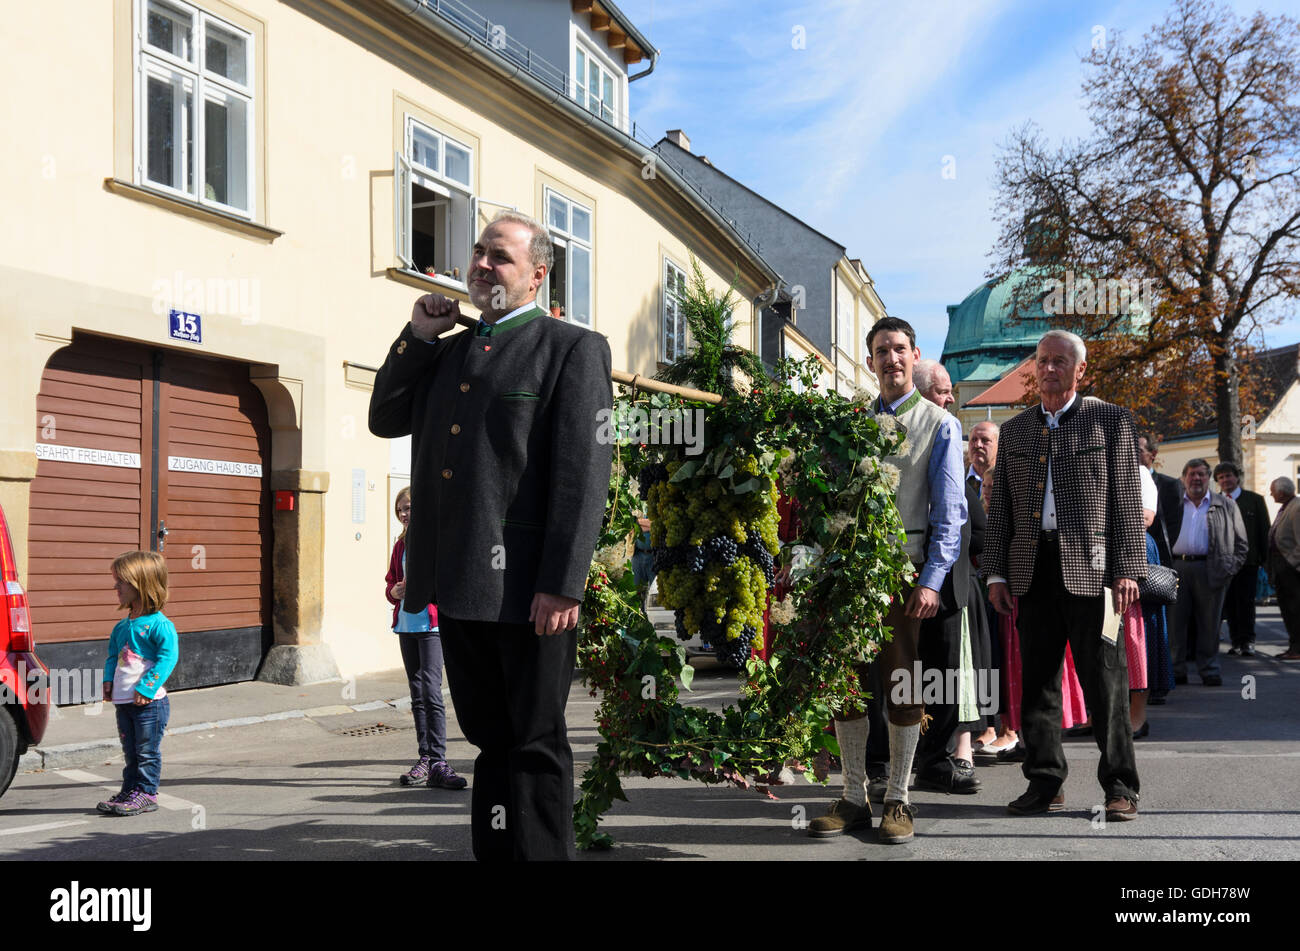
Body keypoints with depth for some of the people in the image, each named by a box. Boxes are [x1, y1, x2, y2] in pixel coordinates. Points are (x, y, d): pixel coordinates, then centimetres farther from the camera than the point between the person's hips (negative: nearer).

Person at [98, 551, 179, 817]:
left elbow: (168, 657, -20)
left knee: (147, 751, 1)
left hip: (149, 702, -8)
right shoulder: (121, 627, 11)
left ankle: (146, 793, 9)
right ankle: (130, 790, 26)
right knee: (130, 751, 16)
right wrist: (109, 680, 3)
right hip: (124, 701, 8)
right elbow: (113, 655, 21)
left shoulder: (160, 625, -15)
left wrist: (147, 687, -23)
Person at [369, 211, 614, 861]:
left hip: (525, 588, -6)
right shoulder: (448, 352, 19)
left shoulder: (573, 349, -2)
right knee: (491, 739, 15)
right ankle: (493, 854, 24)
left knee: (534, 743, 3)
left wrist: (562, 585, -18)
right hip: (458, 583, 6)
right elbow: (385, 420, 20)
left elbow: (583, 475, -10)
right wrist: (418, 336, 9)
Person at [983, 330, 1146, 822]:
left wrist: (1127, 570, -8)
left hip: (1090, 566, -4)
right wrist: (995, 572, 8)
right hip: (1033, 568, 4)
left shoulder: (1111, 421, 6)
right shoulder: (1014, 429, 16)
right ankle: (1044, 782, 16)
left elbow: (1127, 501, 0)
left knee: (1104, 679, -2)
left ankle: (1121, 787, 8)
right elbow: (1000, 508, 15)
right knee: (1036, 680, 7)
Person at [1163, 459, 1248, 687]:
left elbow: (1241, 542, 12)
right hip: (1177, 570, 1)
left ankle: (1209, 671, 11)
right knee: (1175, 622, 1)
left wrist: (1231, 568, -1)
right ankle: (1176, 671, 8)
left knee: (1209, 623, 1)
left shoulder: (1226, 505, 11)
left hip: (1210, 571, -1)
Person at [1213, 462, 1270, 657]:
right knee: (1229, 604, 5)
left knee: (1246, 602, -4)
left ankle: (1247, 642, 5)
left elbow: (1264, 531, 5)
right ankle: (1237, 642, 14)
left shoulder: (1255, 500, 4)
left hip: (1248, 560, -2)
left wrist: (1265, 560, 0)